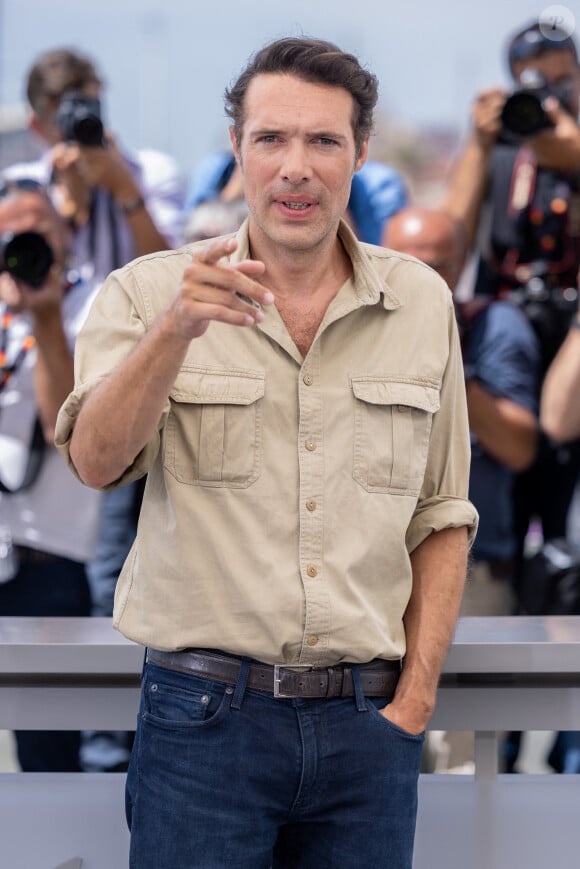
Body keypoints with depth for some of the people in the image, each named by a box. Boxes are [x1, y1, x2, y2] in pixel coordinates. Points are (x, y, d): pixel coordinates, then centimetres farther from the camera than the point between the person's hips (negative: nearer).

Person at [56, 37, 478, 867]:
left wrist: (415, 698, 3)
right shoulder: (151, 293, 1)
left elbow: (441, 517, 11)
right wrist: (175, 331, -30)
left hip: (369, 721, 2)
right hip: (206, 713, -2)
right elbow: (97, 461, -15)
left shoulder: (423, 304, 8)